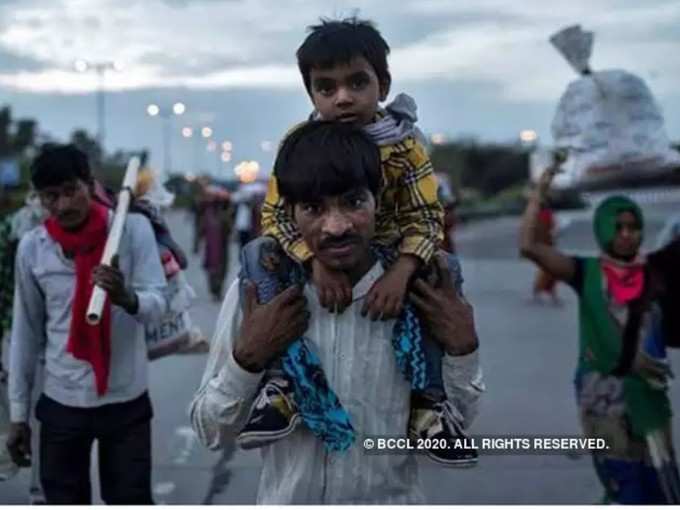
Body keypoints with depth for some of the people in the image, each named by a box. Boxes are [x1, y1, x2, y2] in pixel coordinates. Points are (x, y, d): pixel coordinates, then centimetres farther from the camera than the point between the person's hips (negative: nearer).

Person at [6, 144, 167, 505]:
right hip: (61, 403, 2)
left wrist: (127, 298, -40)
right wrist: (17, 413, 6)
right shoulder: (31, 247, -3)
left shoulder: (133, 229, -9)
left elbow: (157, 305, -16)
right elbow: (26, 333, 4)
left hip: (126, 400, -2)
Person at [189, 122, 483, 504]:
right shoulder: (255, 293, -13)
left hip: (391, 500, 0)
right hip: (286, 500, 0)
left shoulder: (421, 296, -13)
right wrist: (247, 358, -22)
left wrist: (462, 350, -18)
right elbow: (211, 433, -7)